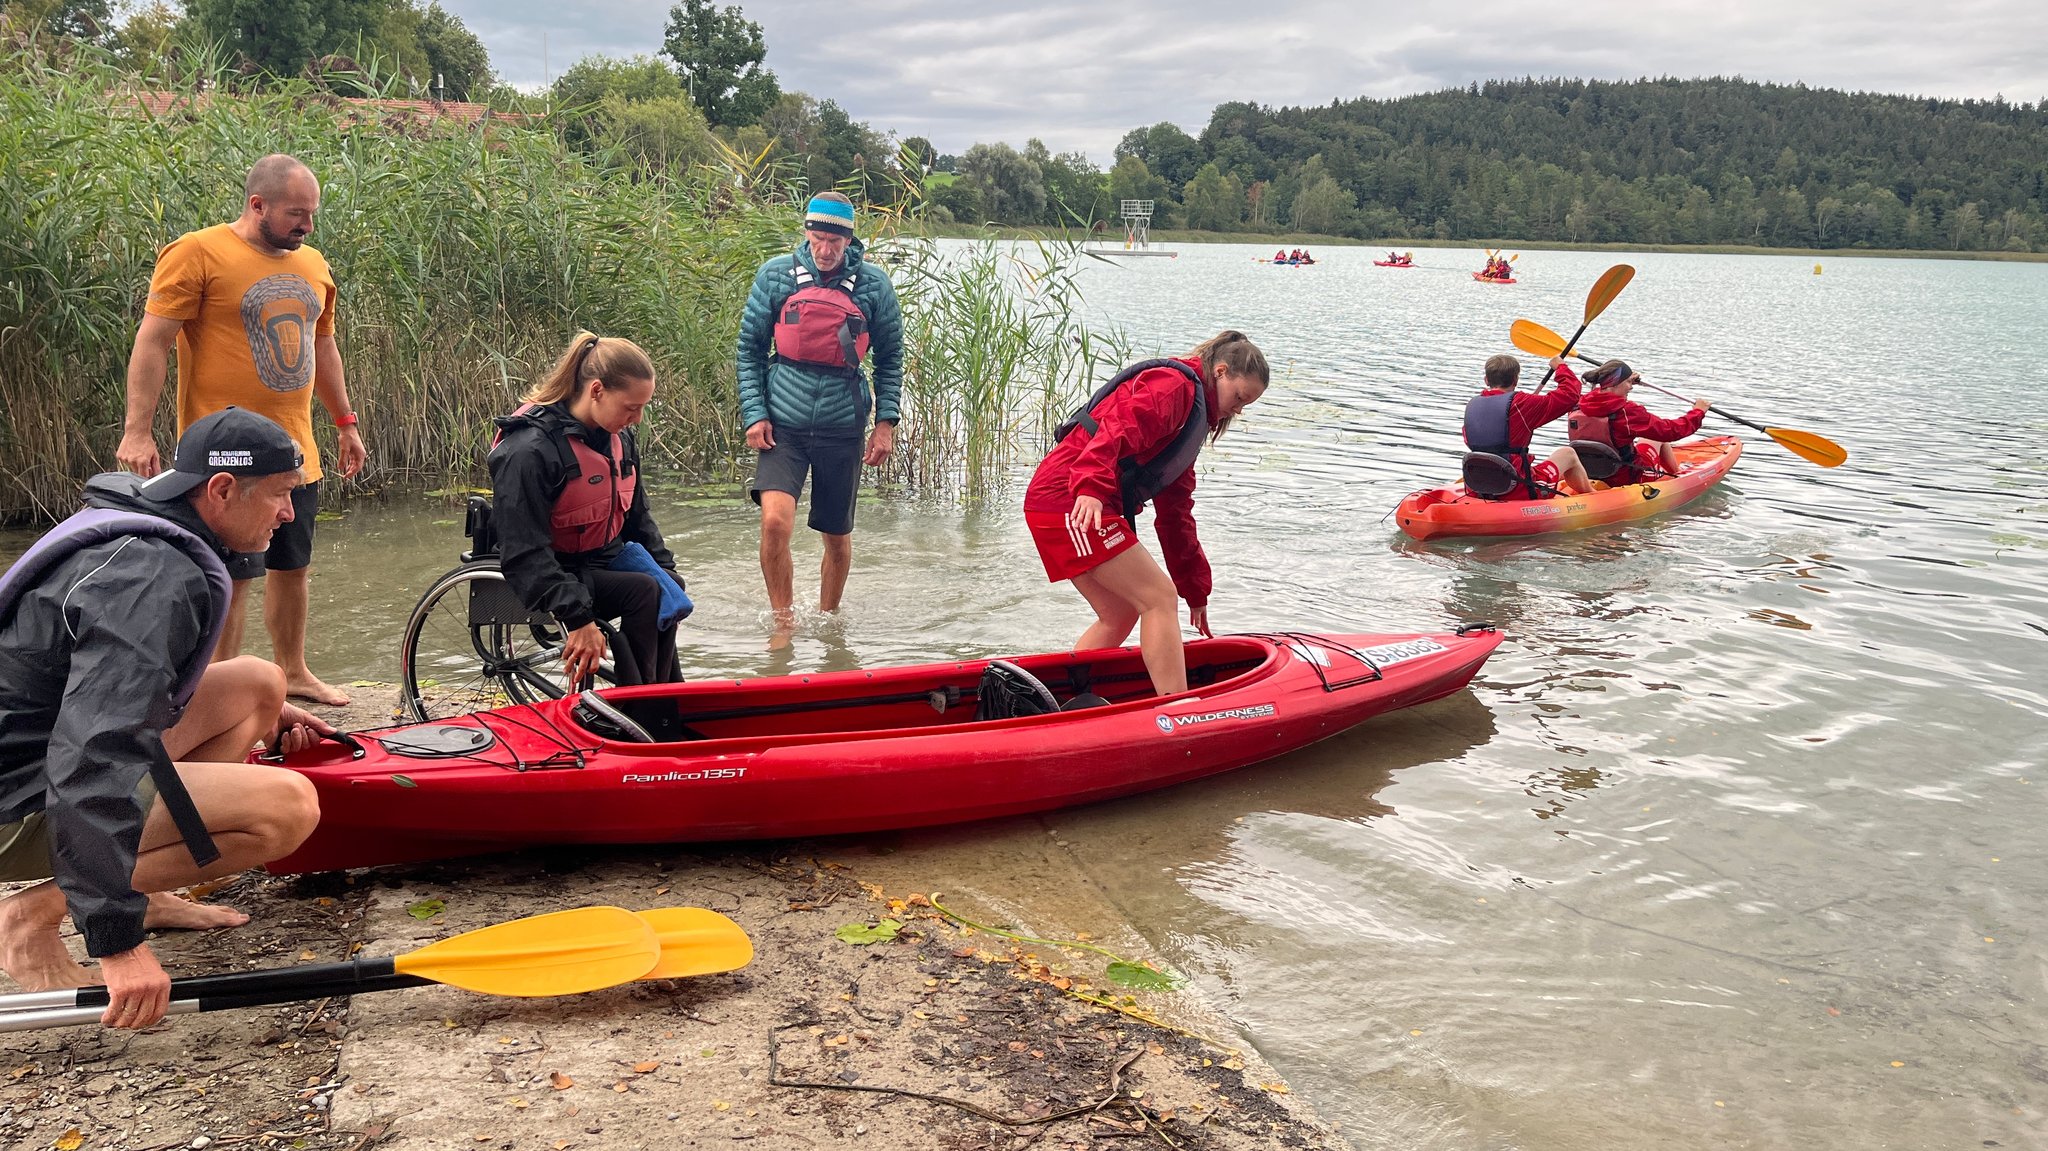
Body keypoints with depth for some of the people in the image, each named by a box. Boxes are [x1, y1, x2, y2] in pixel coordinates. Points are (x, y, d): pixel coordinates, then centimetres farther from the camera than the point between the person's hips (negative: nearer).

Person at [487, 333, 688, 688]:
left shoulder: (620, 439, 4)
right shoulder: (530, 450, -23)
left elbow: (637, 516, 18)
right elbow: (525, 554, -25)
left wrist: (666, 570, 10)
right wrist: (578, 618, -30)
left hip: (606, 559, 8)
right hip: (554, 575, -8)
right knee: (644, 591, -28)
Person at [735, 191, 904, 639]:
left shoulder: (873, 283, -1)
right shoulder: (775, 275, -1)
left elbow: (890, 356, 9)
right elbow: (749, 347, 6)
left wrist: (886, 421, 2)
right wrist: (753, 413, -3)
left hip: (842, 428, 1)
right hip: (784, 424, -1)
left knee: (837, 536, 11)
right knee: (775, 521, -20)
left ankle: (827, 620, 34)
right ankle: (783, 620, -2)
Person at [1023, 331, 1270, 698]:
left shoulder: (1193, 413, 27)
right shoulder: (1172, 384, -4)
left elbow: (1175, 511, 28)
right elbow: (1117, 431, -24)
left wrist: (1195, 591, 28)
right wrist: (1091, 489, -40)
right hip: (1072, 504, -10)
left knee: (1120, 615, 14)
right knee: (1159, 598, -10)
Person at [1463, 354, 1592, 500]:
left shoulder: (1471, 405, 2)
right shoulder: (1519, 403, -15)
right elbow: (1569, 396, -9)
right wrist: (1561, 366, 10)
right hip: (1518, 492, -6)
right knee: (1568, 454, 20)